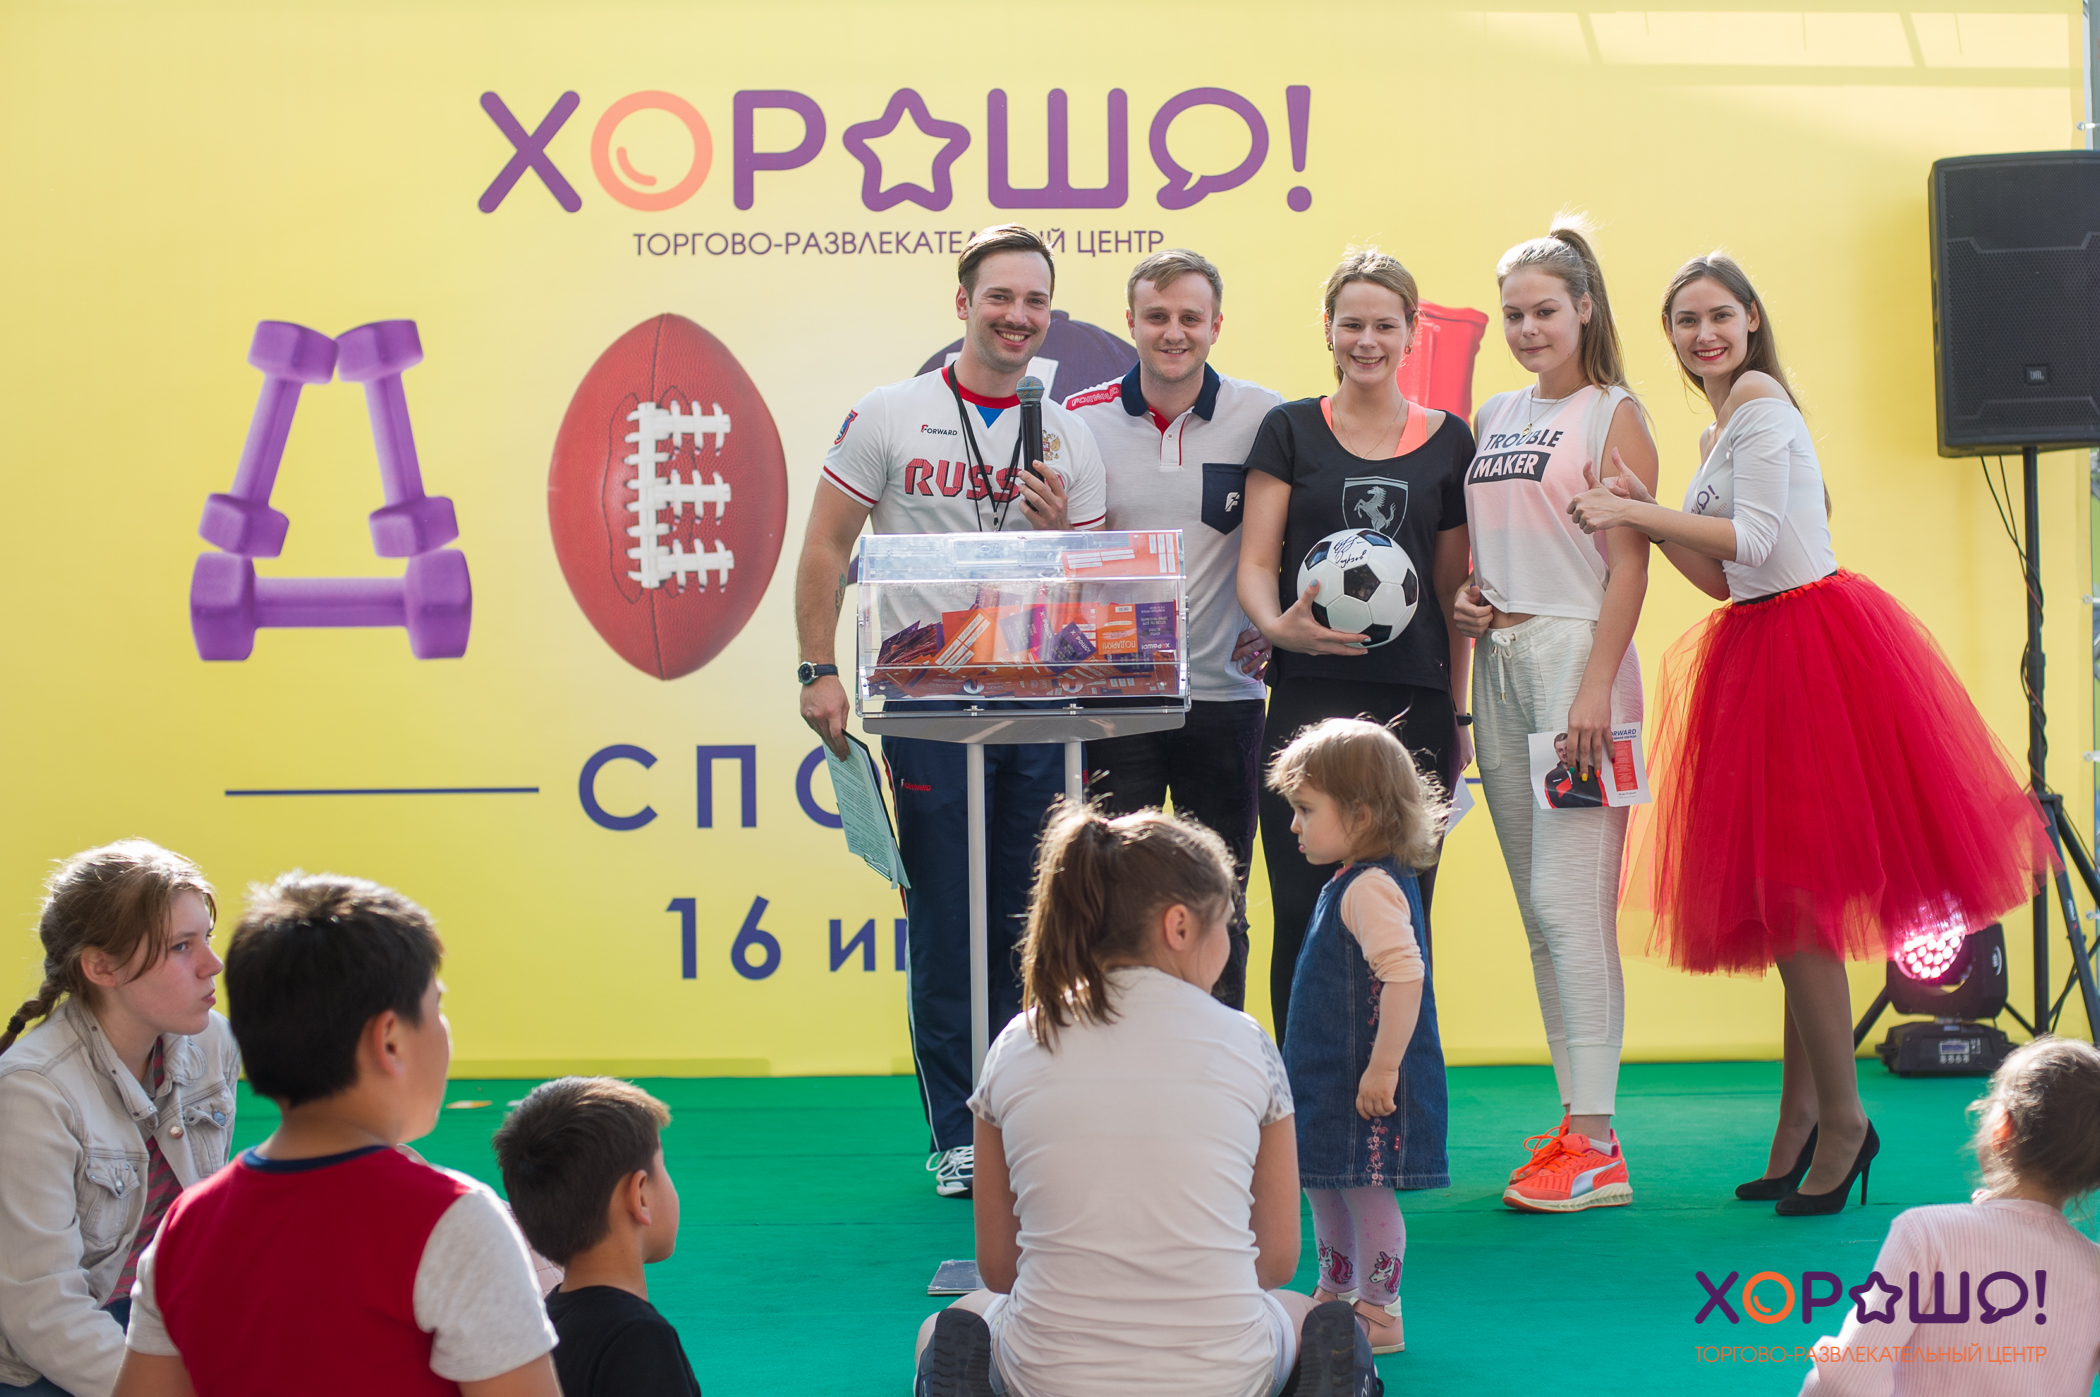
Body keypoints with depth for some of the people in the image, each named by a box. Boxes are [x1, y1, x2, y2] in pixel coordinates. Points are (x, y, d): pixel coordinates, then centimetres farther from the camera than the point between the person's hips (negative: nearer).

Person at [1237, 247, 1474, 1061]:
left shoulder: (1448, 441, 11)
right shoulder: (1290, 431, 7)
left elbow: (1454, 585, 14)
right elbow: (1256, 564, 2)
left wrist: (1460, 712, 12)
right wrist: (1277, 626, -20)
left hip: (1413, 703, 1)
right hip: (1308, 697, -1)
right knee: (1303, 913, -3)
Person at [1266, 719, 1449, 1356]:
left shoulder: (1372, 888, -21)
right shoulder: (1352, 882, 12)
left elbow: (1405, 975, -31)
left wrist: (1384, 1066, -29)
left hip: (1363, 1082, -11)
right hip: (1329, 1074, 11)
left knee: (1365, 1187, -2)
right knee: (1324, 1184, 20)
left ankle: (1379, 1316, 9)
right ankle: (1336, 1298, 36)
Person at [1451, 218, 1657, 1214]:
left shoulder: (1611, 414, -3)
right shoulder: (1493, 418, 17)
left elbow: (1629, 564, -10)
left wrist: (1597, 686, -18)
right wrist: (1465, 596, 4)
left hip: (1574, 649, -7)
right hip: (1497, 658, 7)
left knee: (1569, 897, -12)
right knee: (1537, 907, 8)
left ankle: (1595, 1147, -10)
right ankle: (1575, 1117, 15)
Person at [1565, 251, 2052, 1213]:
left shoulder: (1761, 398, -9)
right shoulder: (1720, 429, 19)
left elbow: (1754, 539, -19)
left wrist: (1636, 512, -17)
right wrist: (1642, 514, 5)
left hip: (1810, 649, -10)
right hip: (1763, 655, 10)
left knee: (1794, 891, -8)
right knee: (1781, 897, 11)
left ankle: (1840, 1117, 2)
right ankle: (1803, 1118, 18)